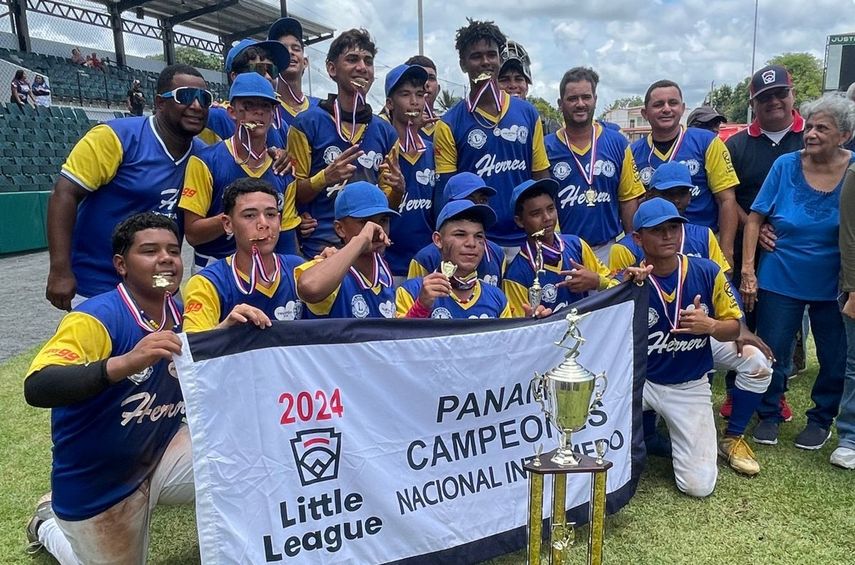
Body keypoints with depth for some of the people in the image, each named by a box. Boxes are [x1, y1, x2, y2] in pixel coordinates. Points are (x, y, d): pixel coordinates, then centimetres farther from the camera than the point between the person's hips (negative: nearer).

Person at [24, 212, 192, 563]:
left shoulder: (180, 316, -5)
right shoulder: (97, 318, -24)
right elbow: (36, 388, -38)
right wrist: (125, 363, -52)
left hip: (160, 457, 4)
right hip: (96, 486, -4)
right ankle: (49, 524, 42)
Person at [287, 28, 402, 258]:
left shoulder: (386, 131, 9)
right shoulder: (307, 123, -4)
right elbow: (294, 195, -2)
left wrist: (398, 189, -6)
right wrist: (325, 177, -18)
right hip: (319, 250, -4)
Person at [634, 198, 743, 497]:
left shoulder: (707, 272, -8)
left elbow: (733, 326, 1)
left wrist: (710, 326, -23)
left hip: (690, 387, 1)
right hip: (639, 380, -1)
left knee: (698, 485, -4)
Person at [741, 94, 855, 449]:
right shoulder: (786, 165, -7)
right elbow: (755, 219, -3)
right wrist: (748, 270, -8)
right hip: (780, 281, 0)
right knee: (772, 354, 7)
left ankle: (821, 420, 33)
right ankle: (769, 416, 29)